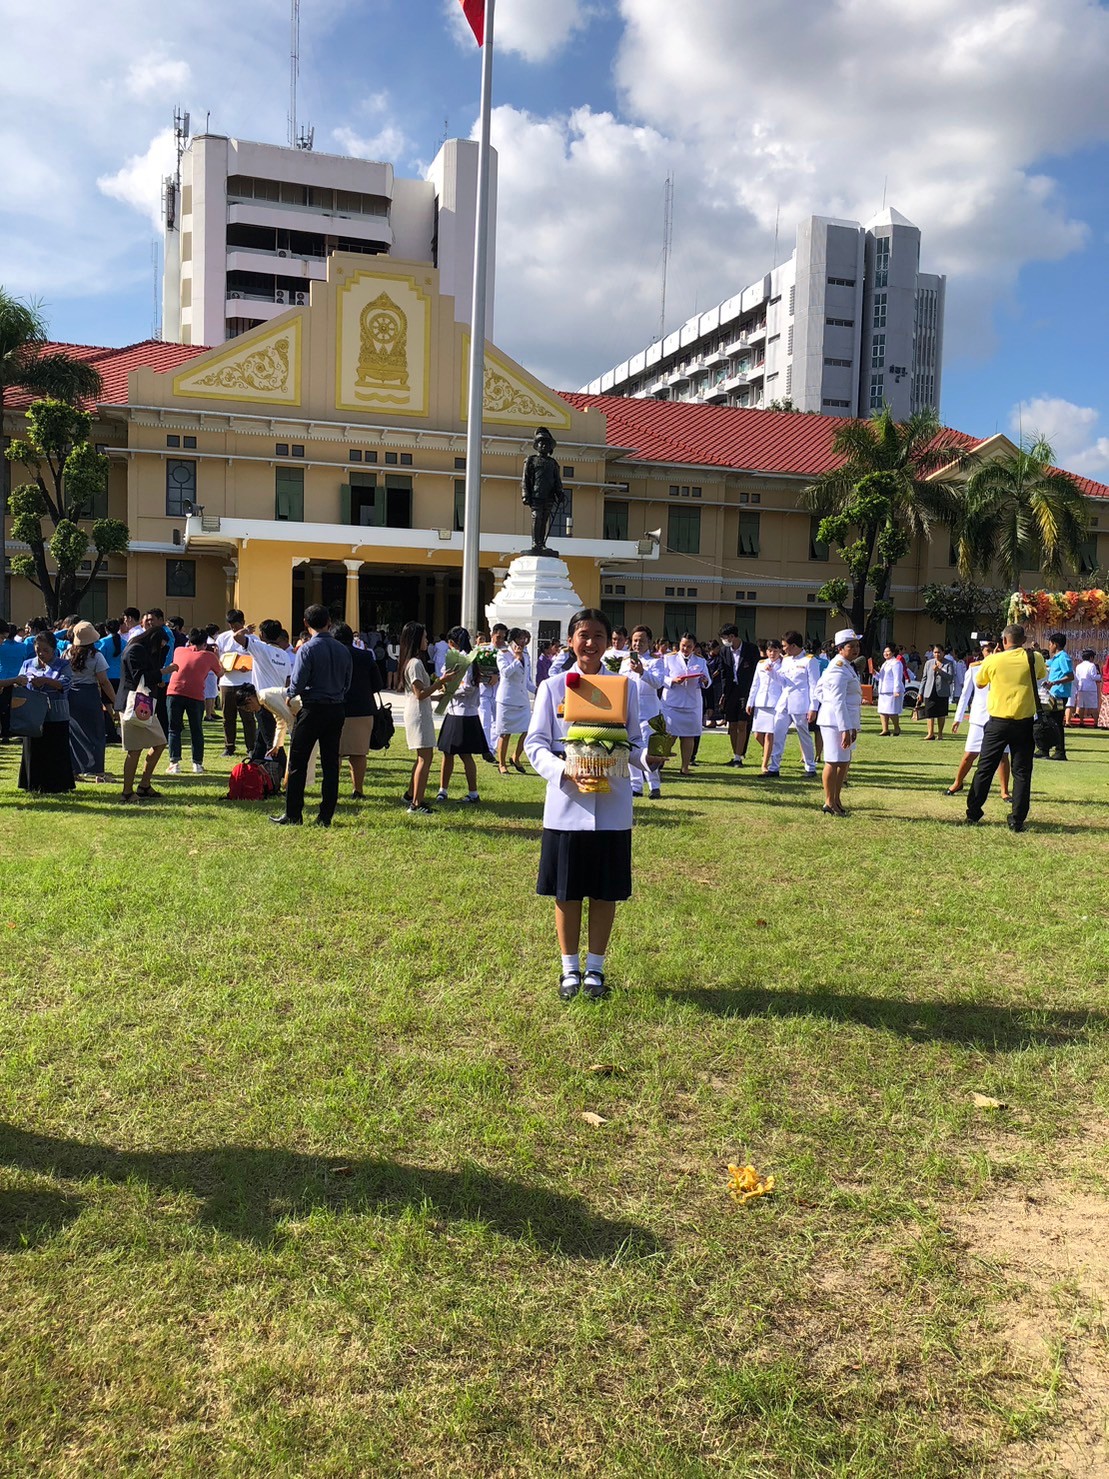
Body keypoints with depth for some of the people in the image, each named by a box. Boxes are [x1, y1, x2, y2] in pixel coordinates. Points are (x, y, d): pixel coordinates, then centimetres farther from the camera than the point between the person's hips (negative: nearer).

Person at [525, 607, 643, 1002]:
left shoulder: (625, 688, 5)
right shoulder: (553, 687, 2)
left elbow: (633, 743, 9)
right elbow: (535, 744, -1)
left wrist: (648, 757, -14)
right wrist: (564, 772, -18)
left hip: (611, 807, 1)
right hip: (567, 805, -1)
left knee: (605, 892, 8)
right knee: (567, 892, 7)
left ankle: (595, 969, 24)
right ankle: (570, 969, 23)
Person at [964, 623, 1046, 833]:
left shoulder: (993, 660, -5)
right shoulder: (1034, 659, -3)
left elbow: (979, 683, 13)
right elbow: (1042, 675, 19)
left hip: (998, 723, 0)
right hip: (1024, 722, 0)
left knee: (985, 769, 9)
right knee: (1022, 772, 6)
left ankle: (973, 815, 13)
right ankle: (1017, 821, 4)